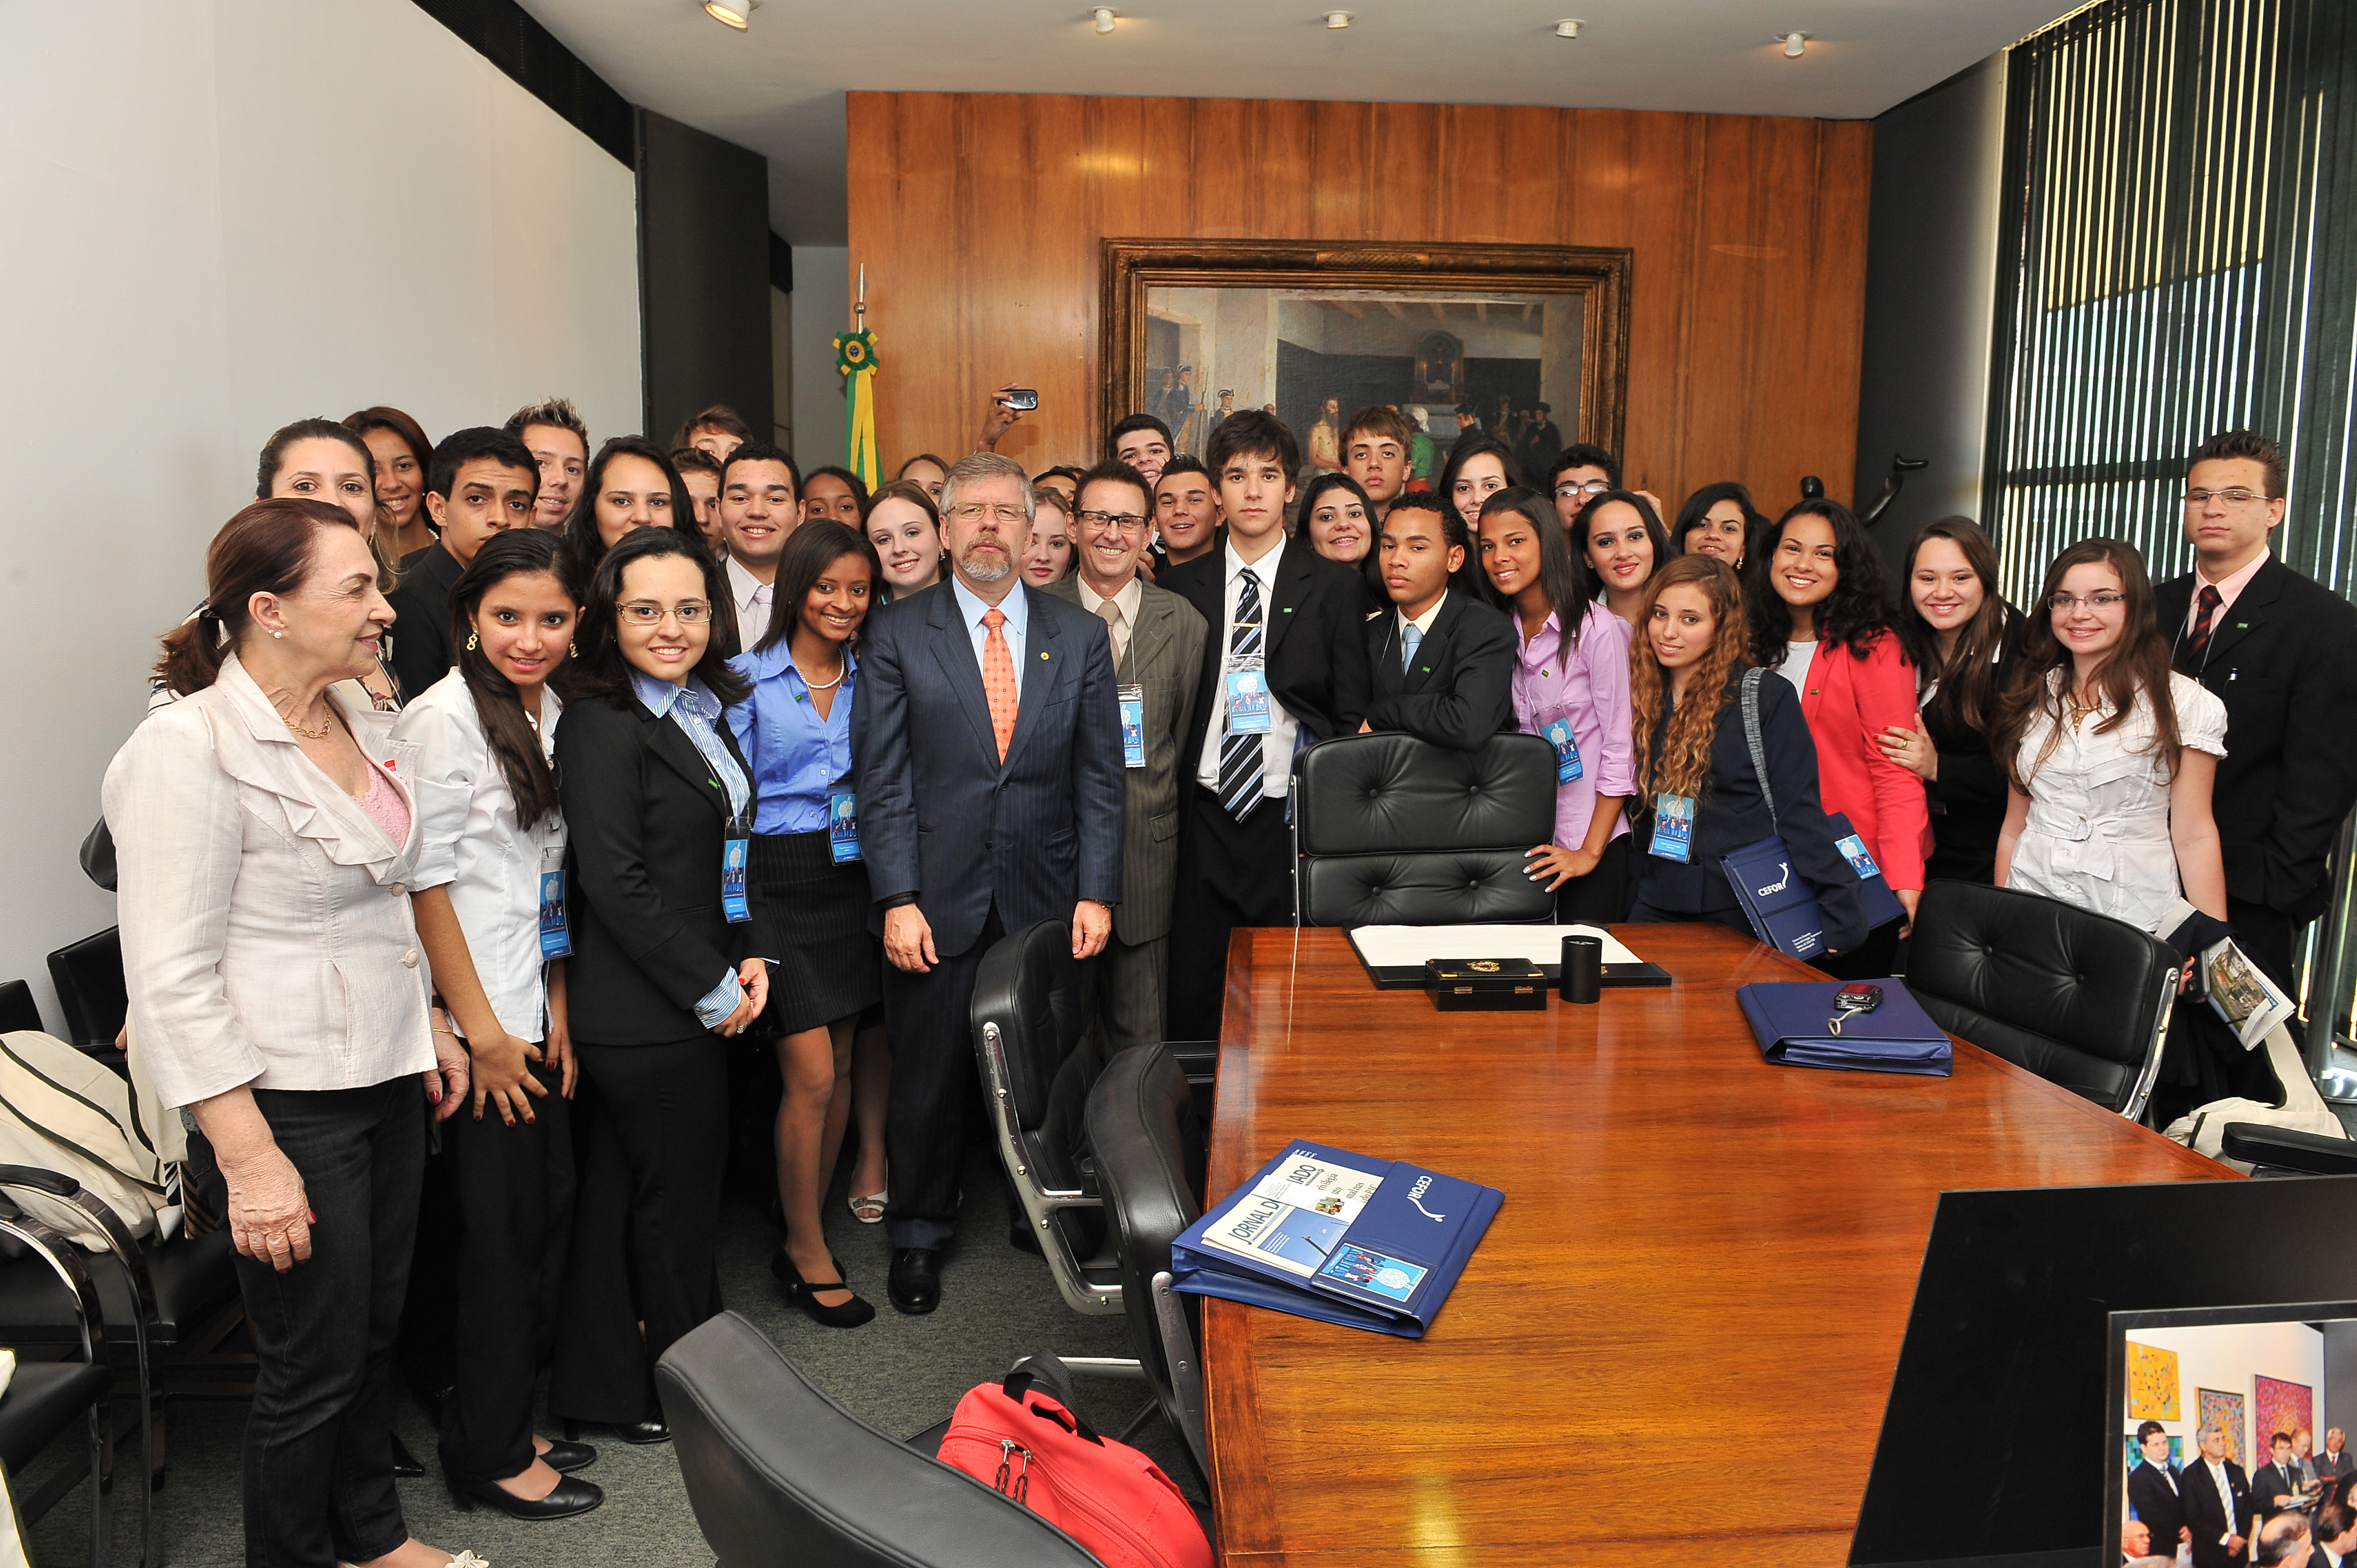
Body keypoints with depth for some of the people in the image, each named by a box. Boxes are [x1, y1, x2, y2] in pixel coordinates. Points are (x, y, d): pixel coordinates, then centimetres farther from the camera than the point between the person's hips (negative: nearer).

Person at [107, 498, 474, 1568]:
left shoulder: (366, 724, 6)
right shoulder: (187, 749, -18)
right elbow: (172, 981, -19)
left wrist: (428, 1029, 18)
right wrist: (249, 1160, -20)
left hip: (388, 1078, 7)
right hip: (288, 1102, -7)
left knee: (374, 1329, 20)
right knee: (312, 1368, 6)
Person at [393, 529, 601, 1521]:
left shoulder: (550, 713, 10)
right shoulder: (443, 716, -13)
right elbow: (426, 884, -14)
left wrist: (555, 1010, 9)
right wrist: (483, 1032, -13)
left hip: (535, 1016, 8)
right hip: (478, 1024, -7)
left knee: (547, 1213, 13)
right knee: (502, 1235, 2)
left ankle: (509, 1426, 29)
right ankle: (488, 1459, 19)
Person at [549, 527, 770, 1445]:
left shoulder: (703, 712, 11)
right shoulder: (603, 726, -15)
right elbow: (615, 885, -20)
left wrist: (754, 955, 3)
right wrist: (712, 990, -15)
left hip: (704, 1004, 8)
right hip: (647, 1015, -8)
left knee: (628, 1192, 17)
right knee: (678, 1199, 6)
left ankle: (604, 1387, 31)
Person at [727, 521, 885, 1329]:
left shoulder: (870, 678, 9)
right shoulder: (749, 678, -4)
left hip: (854, 882, 5)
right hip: (779, 882, -4)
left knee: (839, 1065, 10)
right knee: (811, 1076, -5)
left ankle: (804, 1232, 26)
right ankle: (807, 1249, 12)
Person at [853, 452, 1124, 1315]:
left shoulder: (1080, 636, 6)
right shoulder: (896, 635, 0)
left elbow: (1100, 775, 5)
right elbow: (882, 779, -3)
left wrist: (1096, 893, -2)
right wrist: (897, 900, -11)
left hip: (1046, 904, 2)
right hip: (937, 903, -1)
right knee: (927, 1075, 9)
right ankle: (918, 1234, 30)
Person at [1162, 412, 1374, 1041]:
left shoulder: (1336, 587, 2)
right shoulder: (1182, 586, 8)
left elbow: (1353, 714, 1)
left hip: (1294, 823, -1)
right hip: (1206, 819, 2)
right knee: (1192, 996, 6)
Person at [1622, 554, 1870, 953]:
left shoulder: (1767, 698, -7)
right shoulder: (1643, 698, 7)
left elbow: (1800, 813, -10)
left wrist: (1843, 916, -17)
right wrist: (1629, 905, 9)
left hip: (1741, 919, -4)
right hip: (1655, 911, 4)